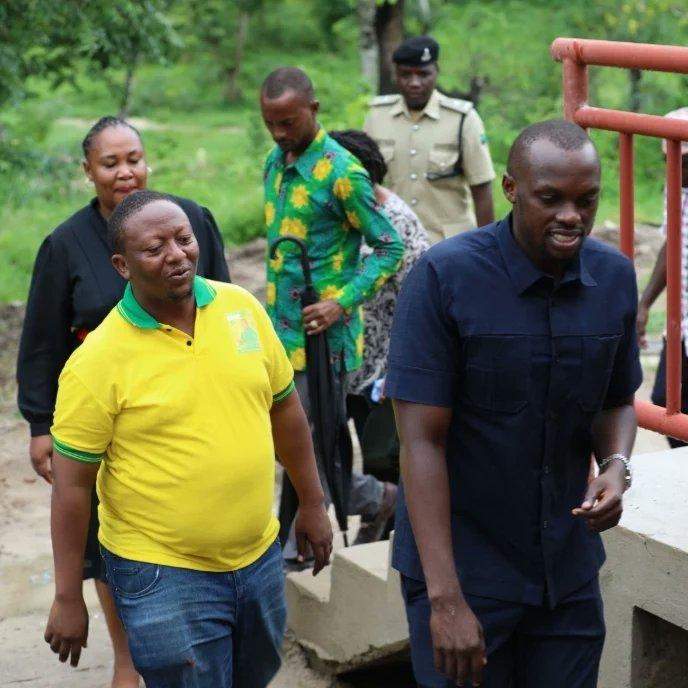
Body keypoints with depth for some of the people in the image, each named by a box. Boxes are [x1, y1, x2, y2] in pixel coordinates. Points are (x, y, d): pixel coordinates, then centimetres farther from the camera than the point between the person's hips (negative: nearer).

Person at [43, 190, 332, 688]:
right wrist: (68, 599, -8)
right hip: (163, 574, -5)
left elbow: (284, 408, 10)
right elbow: (72, 484, -10)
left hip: (259, 556, 5)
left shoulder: (242, 307, -1)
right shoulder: (98, 360, -15)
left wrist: (312, 504, 14)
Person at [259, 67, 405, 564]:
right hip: (281, 327, 8)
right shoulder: (274, 163, 9)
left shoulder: (341, 173, -15)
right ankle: (376, 496, 31)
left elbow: (390, 247, -12)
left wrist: (342, 303, -21)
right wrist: (274, 310, 17)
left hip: (323, 331, -8)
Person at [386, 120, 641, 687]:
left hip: (568, 571, 4)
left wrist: (616, 467, -11)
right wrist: (445, 598, -22)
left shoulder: (616, 277, -2)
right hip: (463, 568, -4)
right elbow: (422, 441, -17)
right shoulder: (444, 276, -16)